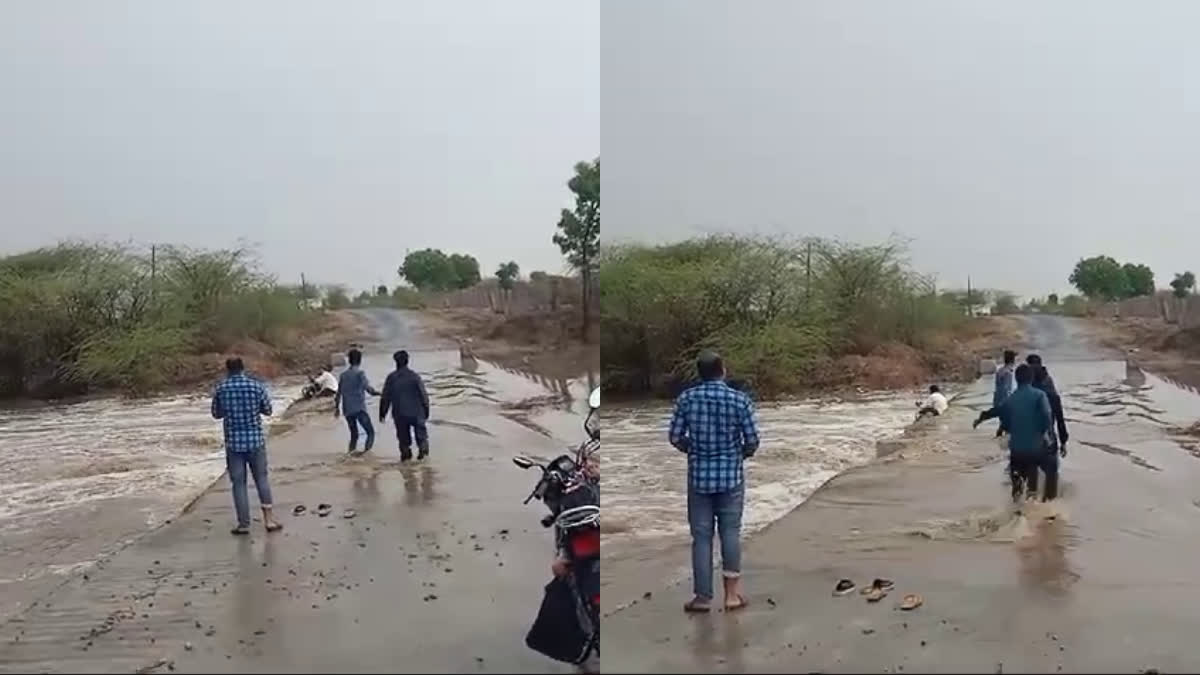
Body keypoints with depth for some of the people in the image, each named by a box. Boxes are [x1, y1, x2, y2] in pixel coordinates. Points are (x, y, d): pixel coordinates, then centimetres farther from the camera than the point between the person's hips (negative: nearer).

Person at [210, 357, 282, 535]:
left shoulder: (220, 389, -2)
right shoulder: (257, 386, -4)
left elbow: (216, 414, 9)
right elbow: (268, 411, 5)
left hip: (233, 442, 0)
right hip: (256, 440, 0)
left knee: (239, 483, 7)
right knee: (261, 478, 12)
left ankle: (244, 524, 9)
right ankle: (268, 518, 7)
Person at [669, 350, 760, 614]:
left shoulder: (686, 399, -4)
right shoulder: (740, 400, -8)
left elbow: (675, 437, -3)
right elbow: (752, 440, -6)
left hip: (699, 476, 1)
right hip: (731, 476, -1)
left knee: (701, 536, 7)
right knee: (730, 532, 10)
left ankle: (702, 596, 12)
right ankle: (732, 594, 14)